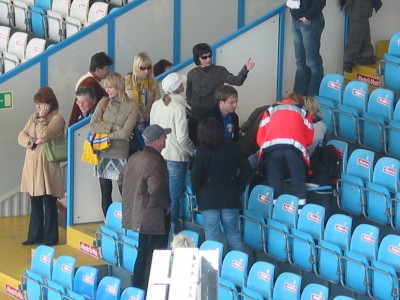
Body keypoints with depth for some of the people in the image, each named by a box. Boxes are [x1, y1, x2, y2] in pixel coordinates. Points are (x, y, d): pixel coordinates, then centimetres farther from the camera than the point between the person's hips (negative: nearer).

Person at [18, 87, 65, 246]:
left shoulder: (57, 118, -8)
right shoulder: (34, 117, 14)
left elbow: (43, 135, -22)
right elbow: (21, 136, 7)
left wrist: (42, 118, -9)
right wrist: (30, 142, -12)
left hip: (47, 165, -7)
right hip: (31, 165, 7)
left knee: (49, 203, -2)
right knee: (35, 203, 13)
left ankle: (50, 239, 4)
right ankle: (35, 236, 21)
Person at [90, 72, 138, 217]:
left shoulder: (131, 105, -4)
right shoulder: (104, 102, 6)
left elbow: (125, 133, -11)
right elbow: (93, 125, -2)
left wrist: (105, 133, -6)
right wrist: (113, 127, -12)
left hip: (121, 153, -3)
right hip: (103, 153, 3)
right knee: (105, 192, 8)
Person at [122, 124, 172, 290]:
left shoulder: (134, 158, 10)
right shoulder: (154, 161, -19)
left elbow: (127, 187, 16)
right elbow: (156, 189, -27)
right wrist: (167, 205, -11)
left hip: (137, 217, 9)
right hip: (155, 219, -9)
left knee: (143, 255, 18)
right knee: (153, 258, -4)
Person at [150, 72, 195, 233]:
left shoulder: (156, 105, 1)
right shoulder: (179, 107, -17)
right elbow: (182, 138, -18)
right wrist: (193, 150, -1)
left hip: (158, 156, 6)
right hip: (176, 158, -6)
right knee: (173, 199, 3)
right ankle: (172, 230, 8)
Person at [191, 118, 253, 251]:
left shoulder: (202, 151, -10)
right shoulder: (233, 147, 0)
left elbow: (195, 176, -13)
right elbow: (247, 170, 2)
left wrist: (197, 192, 5)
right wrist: (239, 188, 12)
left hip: (208, 199, -3)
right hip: (230, 197, 3)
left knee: (211, 237, 1)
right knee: (233, 235, 10)